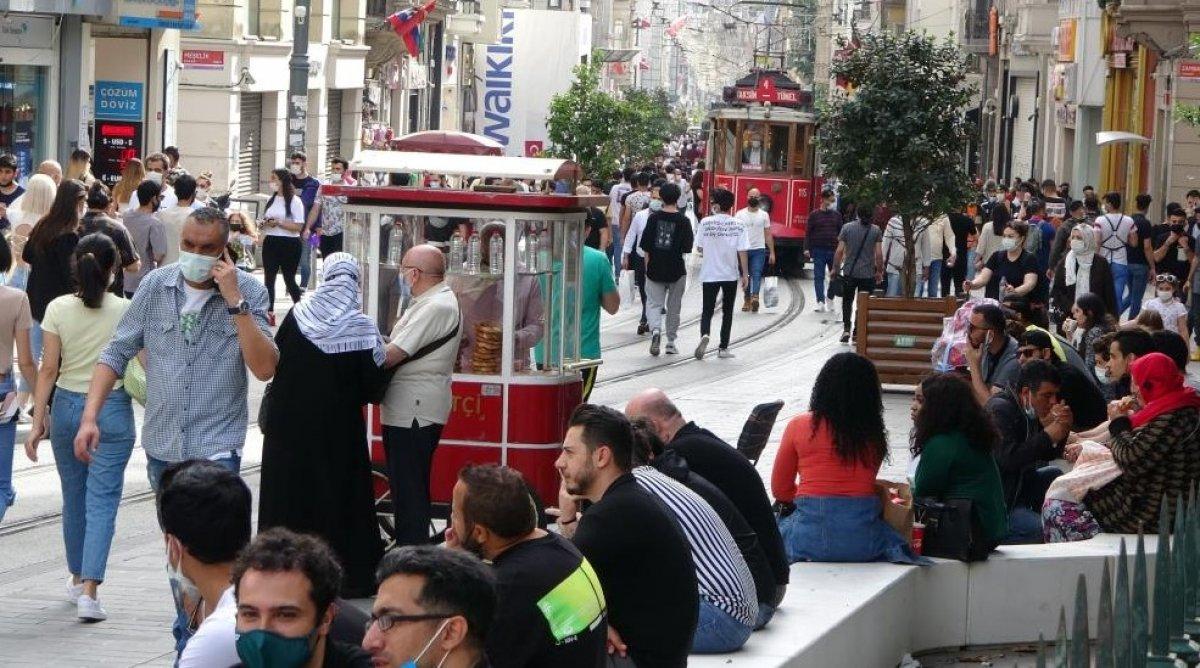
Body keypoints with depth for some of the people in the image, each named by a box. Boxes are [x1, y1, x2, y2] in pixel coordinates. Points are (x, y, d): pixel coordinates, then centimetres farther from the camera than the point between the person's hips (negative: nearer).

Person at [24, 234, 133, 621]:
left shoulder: (58, 310, -5)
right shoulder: (126, 311, -8)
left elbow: (48, 369, -5)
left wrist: (38, 420, -1)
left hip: (67, 406, 2)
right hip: (113, 409, -2)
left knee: (73, 498, 18)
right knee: (102, 502, -2)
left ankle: (78, 578, 31)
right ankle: (89, 590, -14)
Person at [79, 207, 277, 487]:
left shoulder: (249, 291, -7)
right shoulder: (156, 285, 0)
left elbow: (264, 369, -17)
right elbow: (116, 354, 4)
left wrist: (235, 301, -21)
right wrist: (89, 417, -8)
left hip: (216, 452, -4)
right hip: (160, 447, 4)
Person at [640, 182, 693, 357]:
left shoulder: (654, 218, -3)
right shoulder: (683, 221, -7)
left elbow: (645, 246, -1)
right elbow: (687, 247, -6)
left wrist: (647, 266, 9)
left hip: (655, 270, 0)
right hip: (676, 269, 0)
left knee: (653, 303, 5)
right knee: (674, 307, 13)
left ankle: (655, 329, -23)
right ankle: (670, 341, 18)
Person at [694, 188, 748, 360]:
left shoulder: (706, 222, -8)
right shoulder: (738, 225, -6)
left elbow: (699, 248, -2)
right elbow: (742, 252, -8)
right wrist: (745, 274, -1)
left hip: (709, 274, -1)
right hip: (731, 274, 1)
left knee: (707, 310, 5)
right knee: (727, 312, 12)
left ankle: (705, 335, -23)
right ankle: (723, 348, 13)